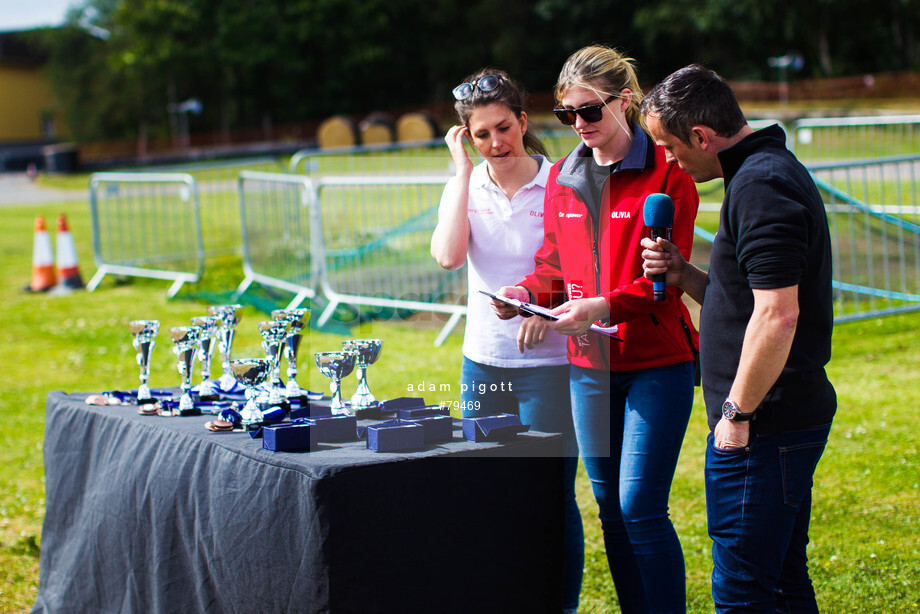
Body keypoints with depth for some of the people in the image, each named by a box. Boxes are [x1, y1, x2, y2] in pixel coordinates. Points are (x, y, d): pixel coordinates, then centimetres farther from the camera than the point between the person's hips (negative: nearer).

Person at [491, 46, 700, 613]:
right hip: (589, 363, 6)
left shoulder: (666, 172, -7)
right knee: (610, 505, 10)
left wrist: (602, 306, -24)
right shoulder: (563, 178, 11)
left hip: (656, 360, -6)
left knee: (641, 506, -9)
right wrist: (528, 292, -3)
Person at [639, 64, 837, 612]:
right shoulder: (772, 170, 16)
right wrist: (683, 275, 7)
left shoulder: (760, 185, -18)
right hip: (792, 416, 11)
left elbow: (777, 315, -25)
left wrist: (737, 412, -18)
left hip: (763, 425, -11)